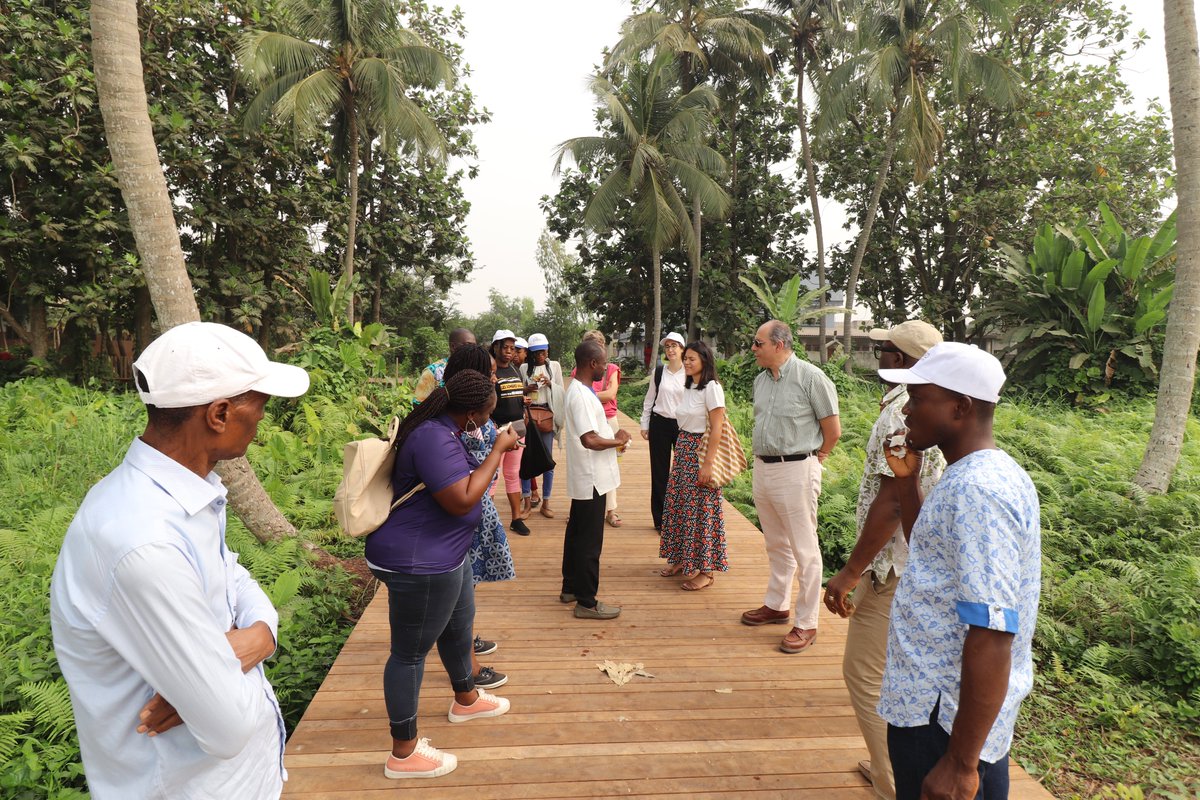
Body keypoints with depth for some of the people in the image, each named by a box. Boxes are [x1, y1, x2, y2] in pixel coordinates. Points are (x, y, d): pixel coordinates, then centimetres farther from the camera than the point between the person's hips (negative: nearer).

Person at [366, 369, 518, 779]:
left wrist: (496, 448, 11)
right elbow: (462, 500, -28)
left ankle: (466, 699, 51)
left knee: (459, 625, 27)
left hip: (444, 556, 11)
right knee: (410, 652, 4)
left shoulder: (440, 428, 6)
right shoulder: (434, 438, -27)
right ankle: (403, 753, 21)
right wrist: (498, 450, -21)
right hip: (418, 563, -11)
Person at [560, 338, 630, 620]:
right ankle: (586, 603, 9)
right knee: (590, 543, -1)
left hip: (584, 478, 10)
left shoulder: (578, 390, 10)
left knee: (577, 534, 19)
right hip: (591, 480, -10)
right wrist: (618, 441, -13)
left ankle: (571, 588, 32)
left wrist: (613, 439, 6)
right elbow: (589, 440, -29)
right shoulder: (581, 396, -22)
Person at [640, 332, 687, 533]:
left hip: (683, 426, -2)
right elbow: (649, 399, 9)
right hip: (659, 424, 2)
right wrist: (644, 425, 7)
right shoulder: (658, 371, 3)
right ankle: (660, 519, 18)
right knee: (660, 471, 7)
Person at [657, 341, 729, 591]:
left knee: (701, 510, -2)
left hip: (701, 451, -8)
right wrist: (680, 451, 13)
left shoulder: (711, 388, -13)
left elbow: (716, 429, -17)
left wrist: (708, 463, -20)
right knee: (679, 505, 13)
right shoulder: (688, 387, 12)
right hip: (683, 450, 8)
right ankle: (683, 559, 27)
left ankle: (705, 571, 9)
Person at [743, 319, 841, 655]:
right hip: (762, 468, 7)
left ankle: (806, 624, 12)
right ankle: (776, 605, 34)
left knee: (804, 550, 2)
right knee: (776, 545, 19)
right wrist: (766, 455, 12)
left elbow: (833, 429, -8)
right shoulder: (761, 380, 8)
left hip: (796, 471, -7)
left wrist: (813, 459, 3)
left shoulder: (811, 377, -13)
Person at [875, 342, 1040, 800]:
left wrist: (961, 763, -23)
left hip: (944, 722, -9)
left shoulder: (977, 491, -26)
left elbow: (992, 637, -28)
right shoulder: (981, 473, 6)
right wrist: (908, 480, 7)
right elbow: (932, 549, 21)